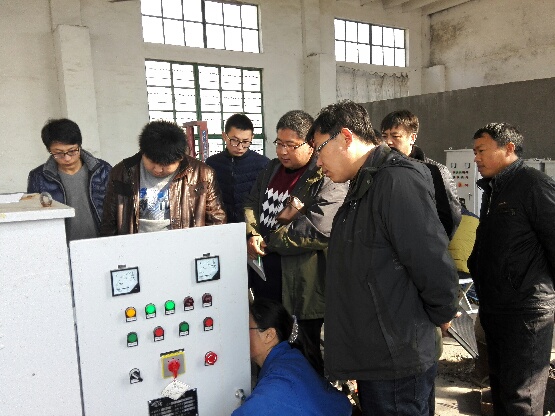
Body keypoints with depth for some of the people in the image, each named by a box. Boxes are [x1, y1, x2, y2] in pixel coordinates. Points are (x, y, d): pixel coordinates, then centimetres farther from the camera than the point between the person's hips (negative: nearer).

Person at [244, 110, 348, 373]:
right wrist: (252, 235, -9)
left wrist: (267, 241, -15)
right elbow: (251, 204, 12)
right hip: (264, 276, 8)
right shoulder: (272, 168, 9)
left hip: (303, 281, -7)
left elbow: (317, 231, -27)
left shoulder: (327, 180, -17)